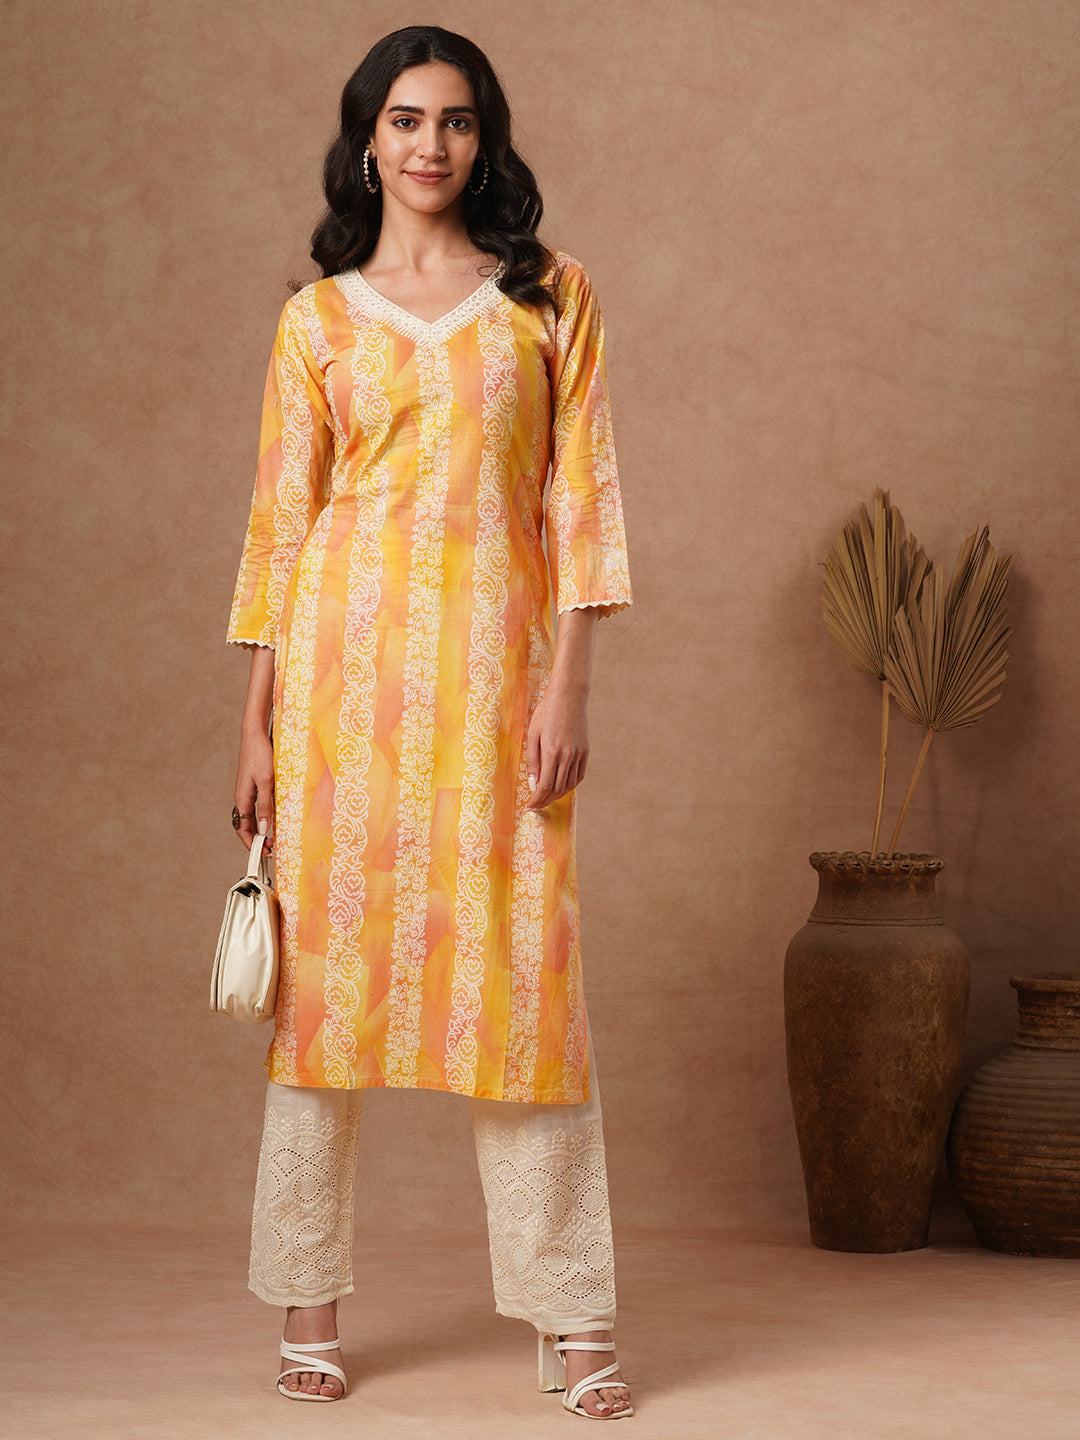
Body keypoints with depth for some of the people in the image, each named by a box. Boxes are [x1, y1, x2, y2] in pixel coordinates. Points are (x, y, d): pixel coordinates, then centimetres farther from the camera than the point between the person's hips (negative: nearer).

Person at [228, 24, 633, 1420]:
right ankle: (308, 1308, 11)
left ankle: (570, 1321, 4)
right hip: (346, 651, 1)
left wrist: (568, 682, -6)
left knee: (519, 967, -3)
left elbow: (581, 493, 3)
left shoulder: (548, 296, 8)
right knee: (327, 962, 1)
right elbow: (280, 516, 8)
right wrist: (256, 721, 3)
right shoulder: (319, 317, 10)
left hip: (493, 655, -1)